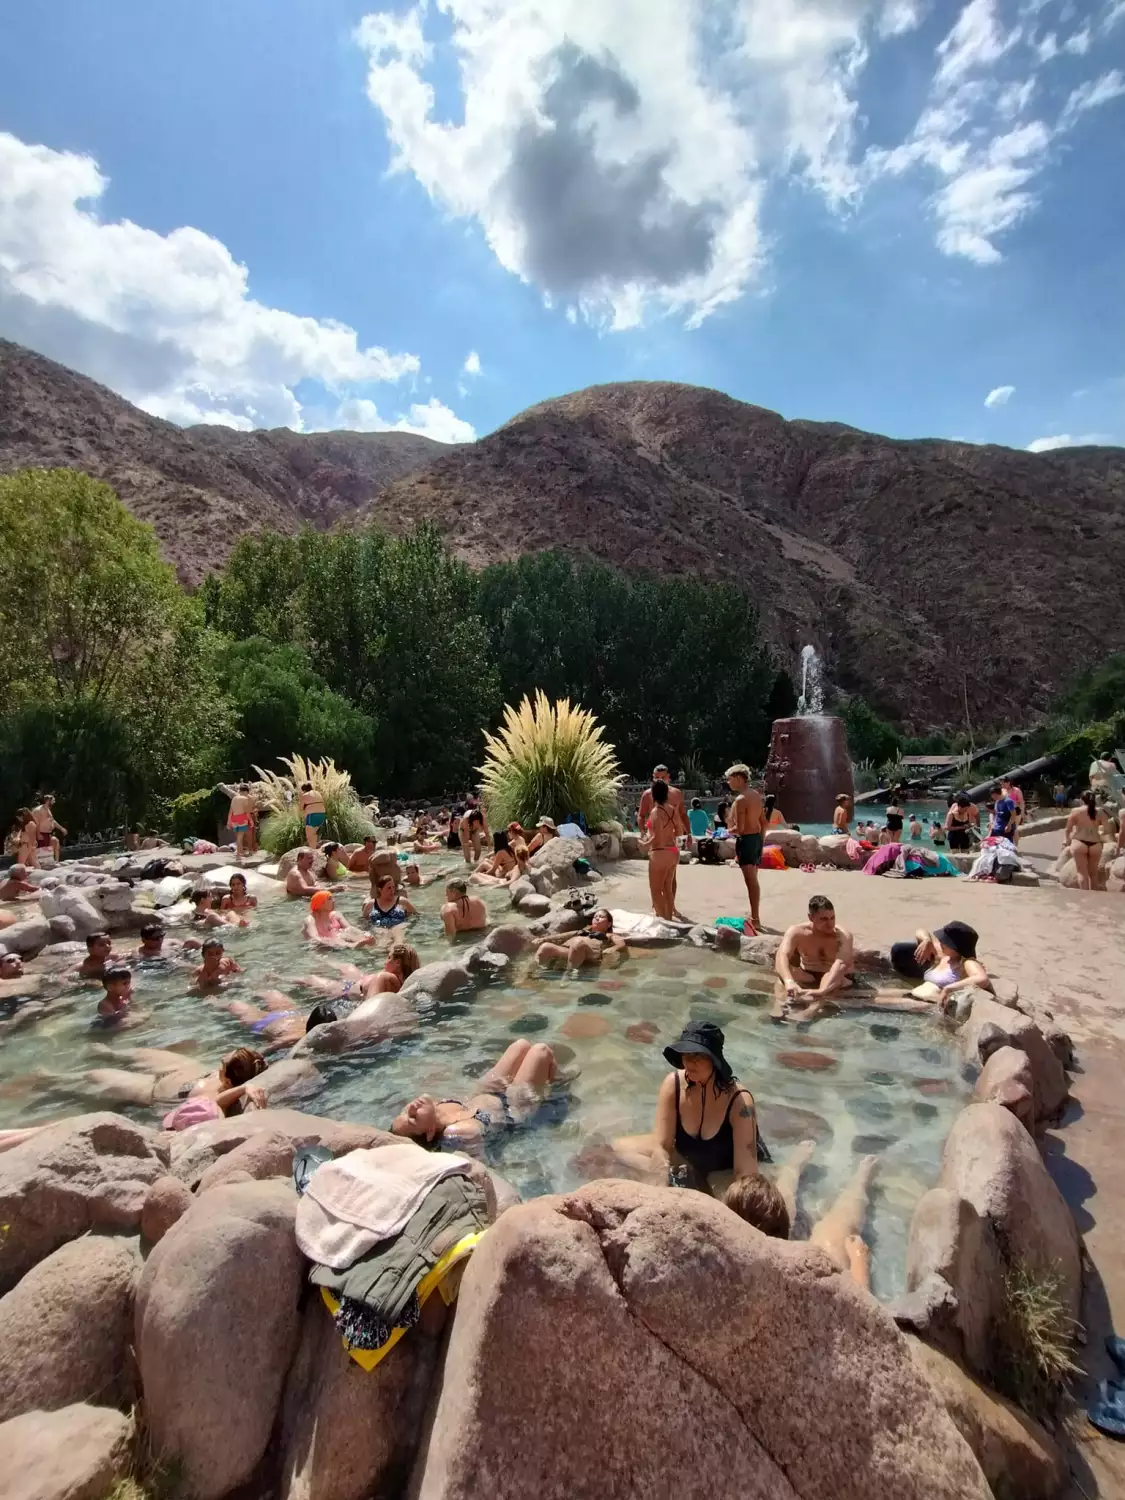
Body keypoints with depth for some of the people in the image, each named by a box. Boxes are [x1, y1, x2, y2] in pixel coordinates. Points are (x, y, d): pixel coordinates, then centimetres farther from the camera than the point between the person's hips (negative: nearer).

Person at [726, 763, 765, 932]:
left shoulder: (740, 799, -19)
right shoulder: (756, 795, 8)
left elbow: (739, 828, -22)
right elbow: (763, 821, 14)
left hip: (746, 840, -9)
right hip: (757, 837, 9)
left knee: (751, 881, -5)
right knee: (753, 880, 18)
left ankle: (755, 919, -1)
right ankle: (754, 915, 28)